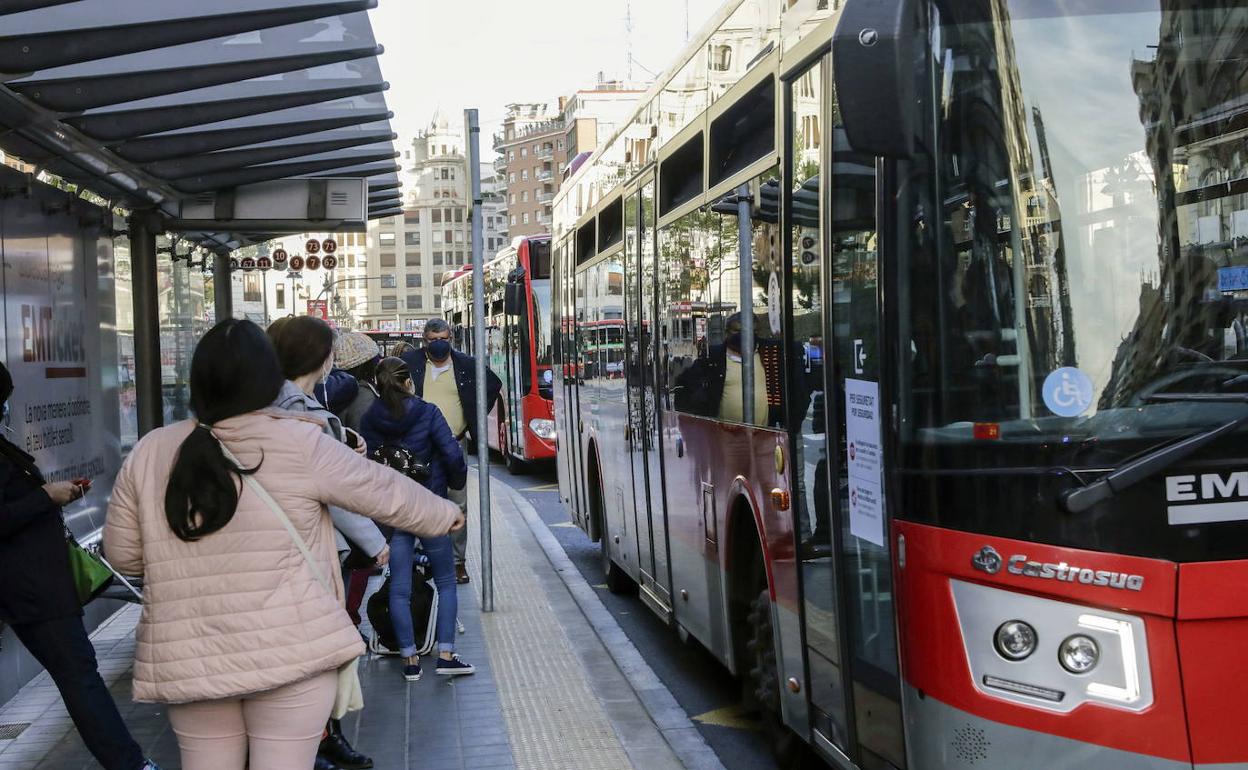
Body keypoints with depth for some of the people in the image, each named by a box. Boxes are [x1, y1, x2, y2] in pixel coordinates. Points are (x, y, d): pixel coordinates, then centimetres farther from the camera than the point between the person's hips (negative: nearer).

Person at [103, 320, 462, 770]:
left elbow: (123, 553, 10)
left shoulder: (150, 452, 3)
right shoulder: (300, 443, -6)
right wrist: (445, 516, 22)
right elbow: (385, 493, 5)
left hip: (187, 658, 3)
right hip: (290, 651, -3)